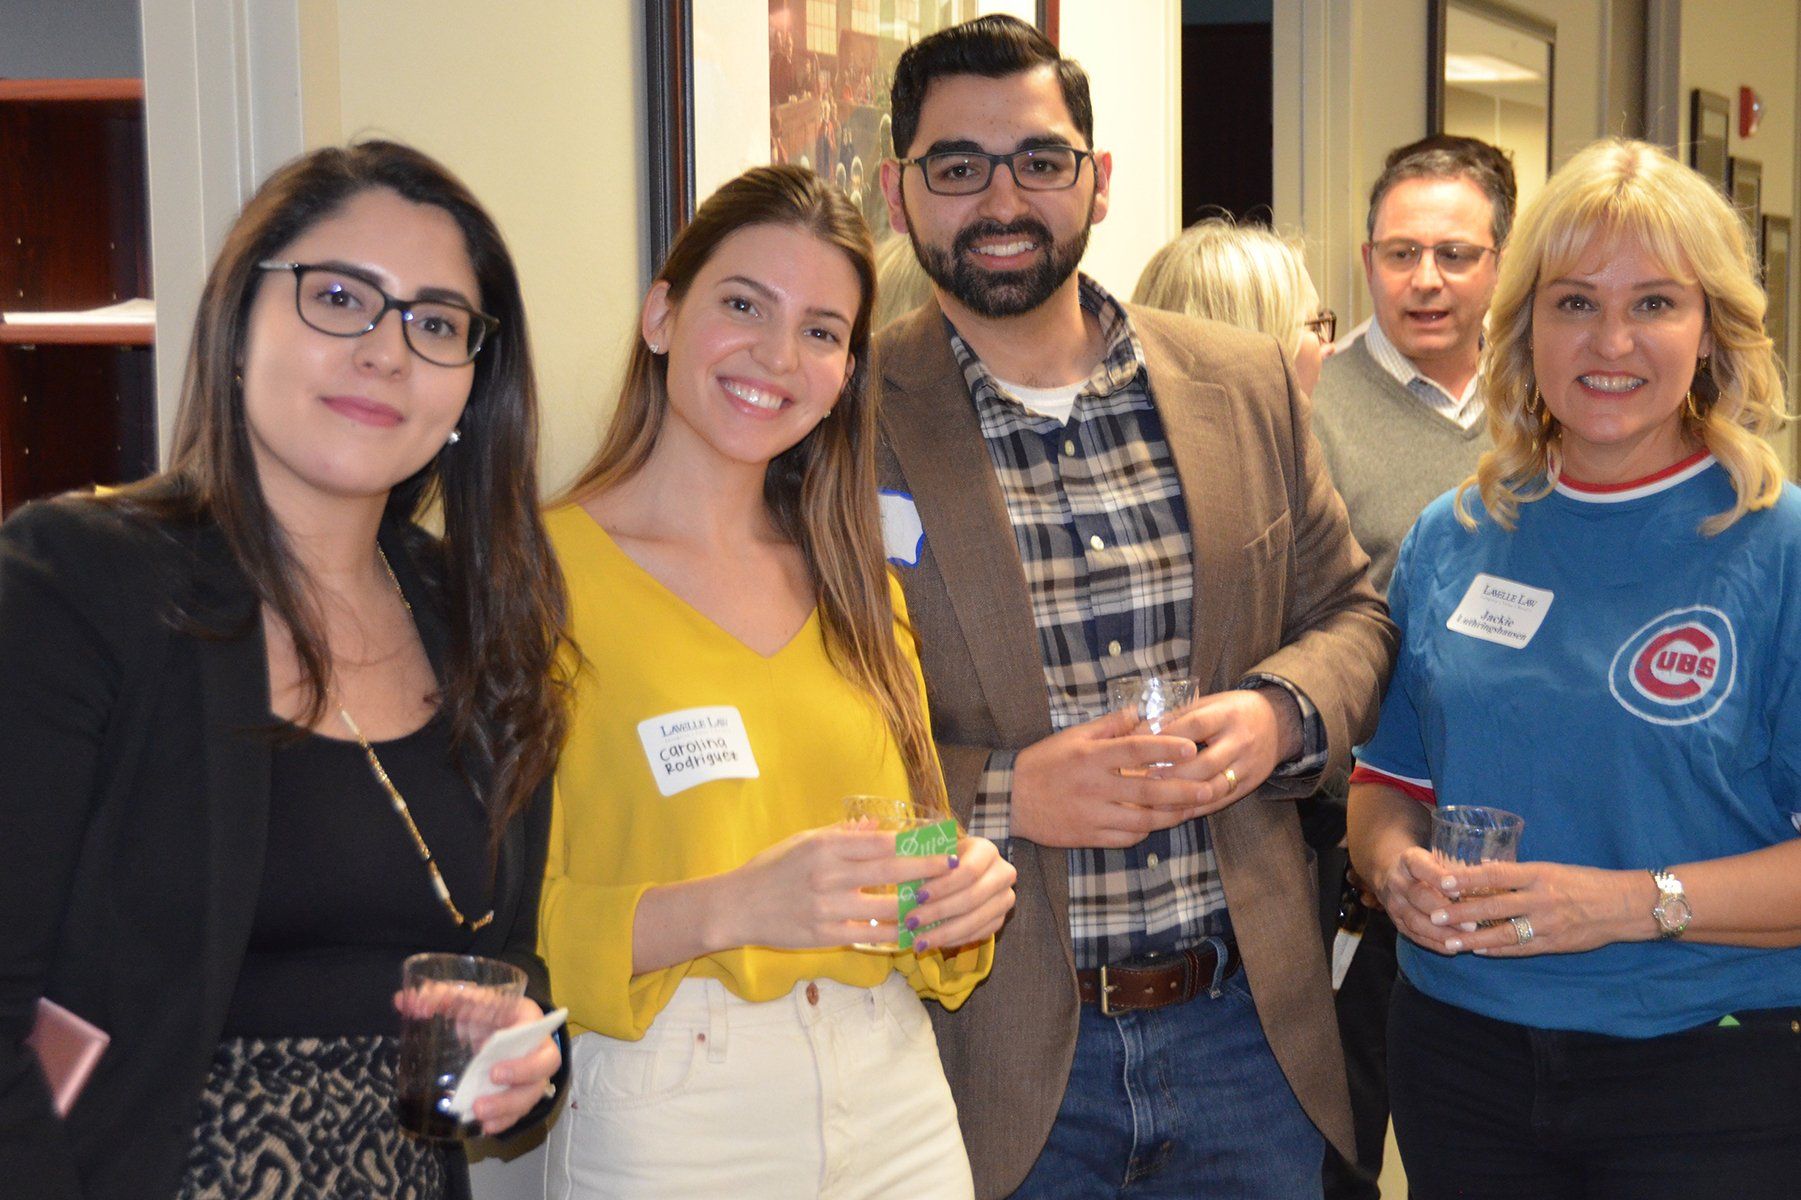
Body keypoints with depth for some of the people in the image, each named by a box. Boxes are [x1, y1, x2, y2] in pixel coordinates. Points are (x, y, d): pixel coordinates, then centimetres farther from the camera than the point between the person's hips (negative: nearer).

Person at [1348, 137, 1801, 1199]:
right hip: (1460, 1057, 4)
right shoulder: (1452, 540, 5)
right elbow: (1389, 778, 11)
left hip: (1709, 1080, -3)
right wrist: (1394, 862, -9)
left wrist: (1636, 902, -23)